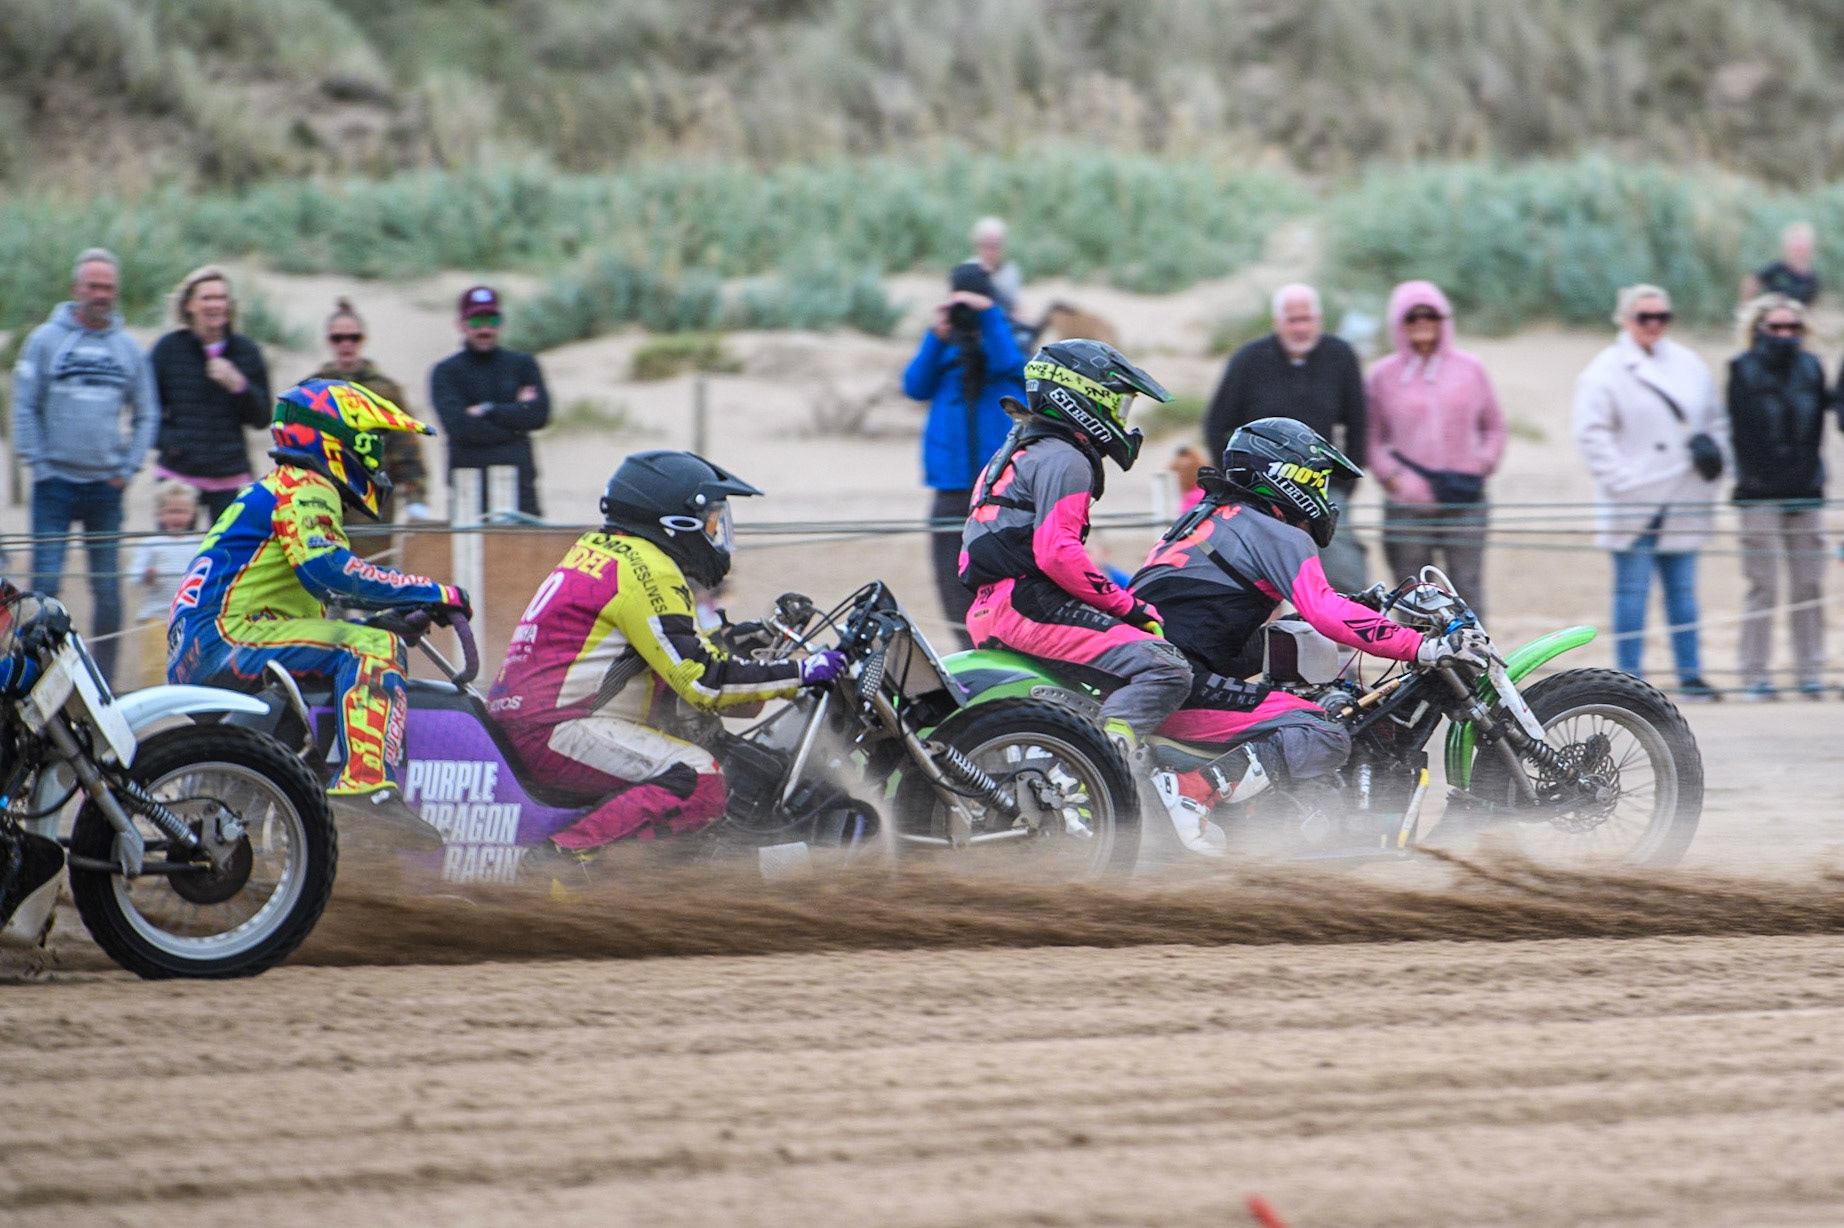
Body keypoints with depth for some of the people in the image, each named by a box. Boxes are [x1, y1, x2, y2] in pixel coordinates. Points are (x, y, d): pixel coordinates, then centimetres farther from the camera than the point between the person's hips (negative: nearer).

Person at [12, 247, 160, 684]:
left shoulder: (129, 349, 9)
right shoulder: (46, 340, 2)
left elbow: (147, 415, 15)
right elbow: (24, 407, 1)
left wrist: (128, 468, 3)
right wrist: (37, 463, -7)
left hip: (106, 484, 2)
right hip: (55, 482, -2)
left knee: (108, 589, 4)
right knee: (46, 582, -8)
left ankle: (103, 681, 11)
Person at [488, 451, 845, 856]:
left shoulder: (600, 549, 18)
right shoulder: (645, 570, -12)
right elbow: (700, 679, -16)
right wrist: (799, 673, -10)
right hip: (557, 727, -11)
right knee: (699, 781, -23)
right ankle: (567, 852, -29)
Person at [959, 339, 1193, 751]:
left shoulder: (1020, 452, 25)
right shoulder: (1063, 460, -8)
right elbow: (1057, 554, -19)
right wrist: (1129, 607, -13)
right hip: (1033, 604, -10)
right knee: (1166, 670, -22)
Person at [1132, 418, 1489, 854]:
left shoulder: (1207, 515, 25)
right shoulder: (1279, 536, -3)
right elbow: (1326, 614, -17)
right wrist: (1424, 647, -16)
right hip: (1184, 687, -10)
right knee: (1327, 738, -15)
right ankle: (1193, 790, -27)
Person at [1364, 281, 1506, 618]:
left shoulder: (1470, 369, 7)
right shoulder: (1384, 376, 4)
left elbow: (1494, 426, 15)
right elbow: (1371, 438, 5)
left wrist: (1482, 464, 0)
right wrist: (1394, 477, -8)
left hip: (1465, 501, 0)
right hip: (1408, 505, 0)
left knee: (1468, 590, -4)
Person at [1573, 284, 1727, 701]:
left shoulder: (1689, 366, 13)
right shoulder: (1606, 371, -4)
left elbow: (1715, 419, 23)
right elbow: (1592, 433, -9)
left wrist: (1713, 449, 4)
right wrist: (1620, 480, -16)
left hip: (1683, 503, 5)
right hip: (1634, 505, -5)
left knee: (1683, 589, 7)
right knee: (1632, 589, -2)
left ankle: (1690, 675, 10)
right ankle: (1629, 678, 1)